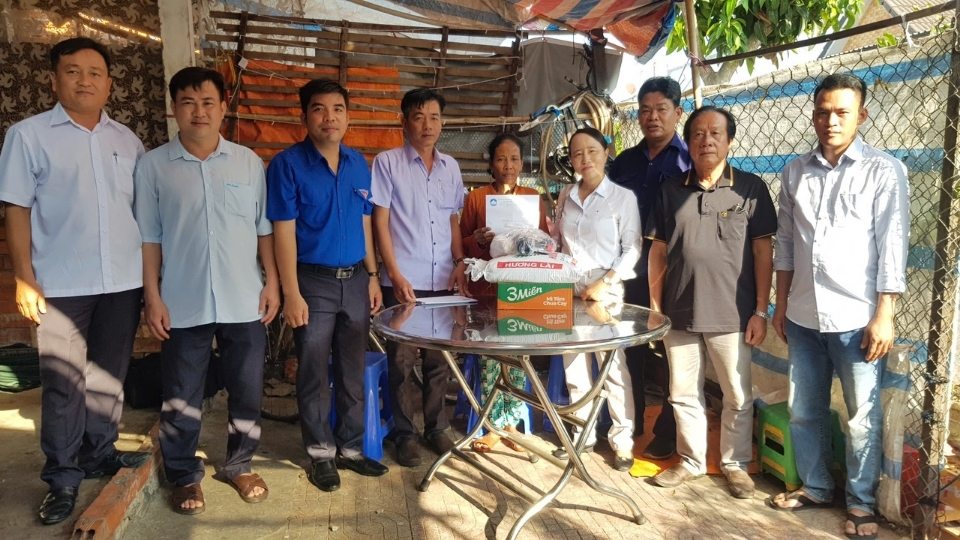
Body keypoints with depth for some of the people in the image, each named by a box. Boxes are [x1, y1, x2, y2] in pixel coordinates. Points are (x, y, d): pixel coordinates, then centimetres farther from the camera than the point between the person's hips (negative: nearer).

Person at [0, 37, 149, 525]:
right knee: (63, 384, 4)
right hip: (61, 284, -3)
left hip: (124, 281, 3)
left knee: (109, 375, 13)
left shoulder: (126, 140, 9)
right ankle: (62, 477, 17)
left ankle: (99, 454, 30)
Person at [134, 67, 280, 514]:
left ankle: (238, 465, 31)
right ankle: (184, 476, 29)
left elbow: (264, 228, 7)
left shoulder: (248, 161, 4)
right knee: (181, 398, 10)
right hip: (183, 304, -1)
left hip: (244, 301, 1)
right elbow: (148, 238, 0)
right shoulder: (153, 165, 0)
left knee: (247, 390, 11)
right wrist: (152, 296, -4)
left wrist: (272, 281, 2)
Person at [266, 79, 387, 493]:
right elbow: (283, 232, -11)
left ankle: (350, 448, 27)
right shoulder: (288, 164, -8)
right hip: (314, 282, -4)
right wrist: (292, 293, -15)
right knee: (314, 373, 7)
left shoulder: (359, 164, 7)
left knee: (352, 372, 12)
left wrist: (373, 277, 9)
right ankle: (321, 453, 22)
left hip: (355, 280, 5)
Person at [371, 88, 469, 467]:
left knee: (439, 361, 13)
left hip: (443, 281, 4)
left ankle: (436, 427, 28)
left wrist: (460, 263, 5)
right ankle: (404, 434, 19)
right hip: (404, 282, -4)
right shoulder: (387, 162, -3)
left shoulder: (451, 167, 11)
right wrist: (395, 275, -12)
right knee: (402, 362, 5)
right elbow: (380, 222, -6)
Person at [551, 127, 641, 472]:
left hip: (605, 293, -5)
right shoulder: (565, 197, 10)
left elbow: (632, 248, -6)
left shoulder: (623, 197, -3)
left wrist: (605, 282, -14)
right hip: (568, 292, 5)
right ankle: (583, 434, 24)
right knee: (574, 369, 11)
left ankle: (622, 440, 12)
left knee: (613, 368, -1)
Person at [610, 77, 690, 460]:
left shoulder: (690, 162, -1)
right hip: (631, 273, 4)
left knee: (672, 355, 6)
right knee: (630, 350, 13)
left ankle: (667, 435, 21)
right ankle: (629, 425, 29)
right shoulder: (624, 163, 11)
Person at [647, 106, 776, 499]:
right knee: (684, 393, 13)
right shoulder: (671, 191, 7)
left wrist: (760, 311, -6)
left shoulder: (750, 188, 0)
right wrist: (655, 307, 4)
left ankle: (735, 463, 29)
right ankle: (691, 460, 31)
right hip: (679, 313, 3)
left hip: (732, 315, -2)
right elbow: (658, 251, 8)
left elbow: (763, 251, -1)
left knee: (738, 397, 10)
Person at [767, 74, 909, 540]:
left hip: (856, 318, -4)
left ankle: (861, 502, 25)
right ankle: (814, 487, 32)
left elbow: (892, 247, -7)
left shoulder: (884, 171, -4)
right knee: (803, 411, 14)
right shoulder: (795, 171, 7)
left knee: (862, 417, 8)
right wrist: (781, 304, 10)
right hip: (803, 316, 4)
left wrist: (884, 315, -12)